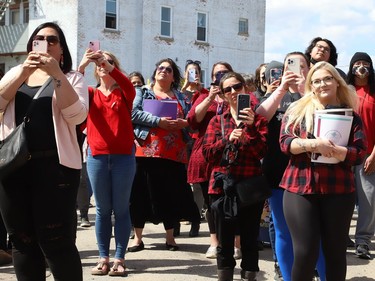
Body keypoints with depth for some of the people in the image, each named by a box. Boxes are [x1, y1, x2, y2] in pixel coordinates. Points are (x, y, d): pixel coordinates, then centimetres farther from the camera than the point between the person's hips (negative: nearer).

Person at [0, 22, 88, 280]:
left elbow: (77, 115, -9)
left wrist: (56, 74, -16)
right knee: (22, 241, 9)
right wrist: (23, 71, -12)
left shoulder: (72, 77, 8)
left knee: (57, 242, -6)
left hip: (55, 165, -3)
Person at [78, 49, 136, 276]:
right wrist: (82, 65, -24)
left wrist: (109, 65, -28)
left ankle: (120, 259, 7)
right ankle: (104, 258, 12)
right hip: (97, 157, 2)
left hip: (123, 156, -1)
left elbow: (129, 85, -17)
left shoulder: (124, 94, 7)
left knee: (121, 208, 2)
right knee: (103, 209, 6)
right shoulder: (91, 94, 10)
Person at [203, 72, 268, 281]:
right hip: (223, 186, 1)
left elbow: (261, 152, -7)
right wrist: (228, 139, -14)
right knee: (225, 242, 6)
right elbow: (208, 154, 1)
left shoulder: (258, 119, 5)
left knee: (250, 241, 4)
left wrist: (251, 127, -19)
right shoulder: (217, 121, 10)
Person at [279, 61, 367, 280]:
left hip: (338, 190, 1)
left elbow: (359, 154, -2)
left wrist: (331, 149, -19)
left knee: (336, 251, 8)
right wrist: (313, 144, -20)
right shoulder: (297, 110, 7)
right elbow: (285, 142, -3)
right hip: (300, 188, -1)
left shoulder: (350, 116, 7)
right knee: (305, 252, -2)